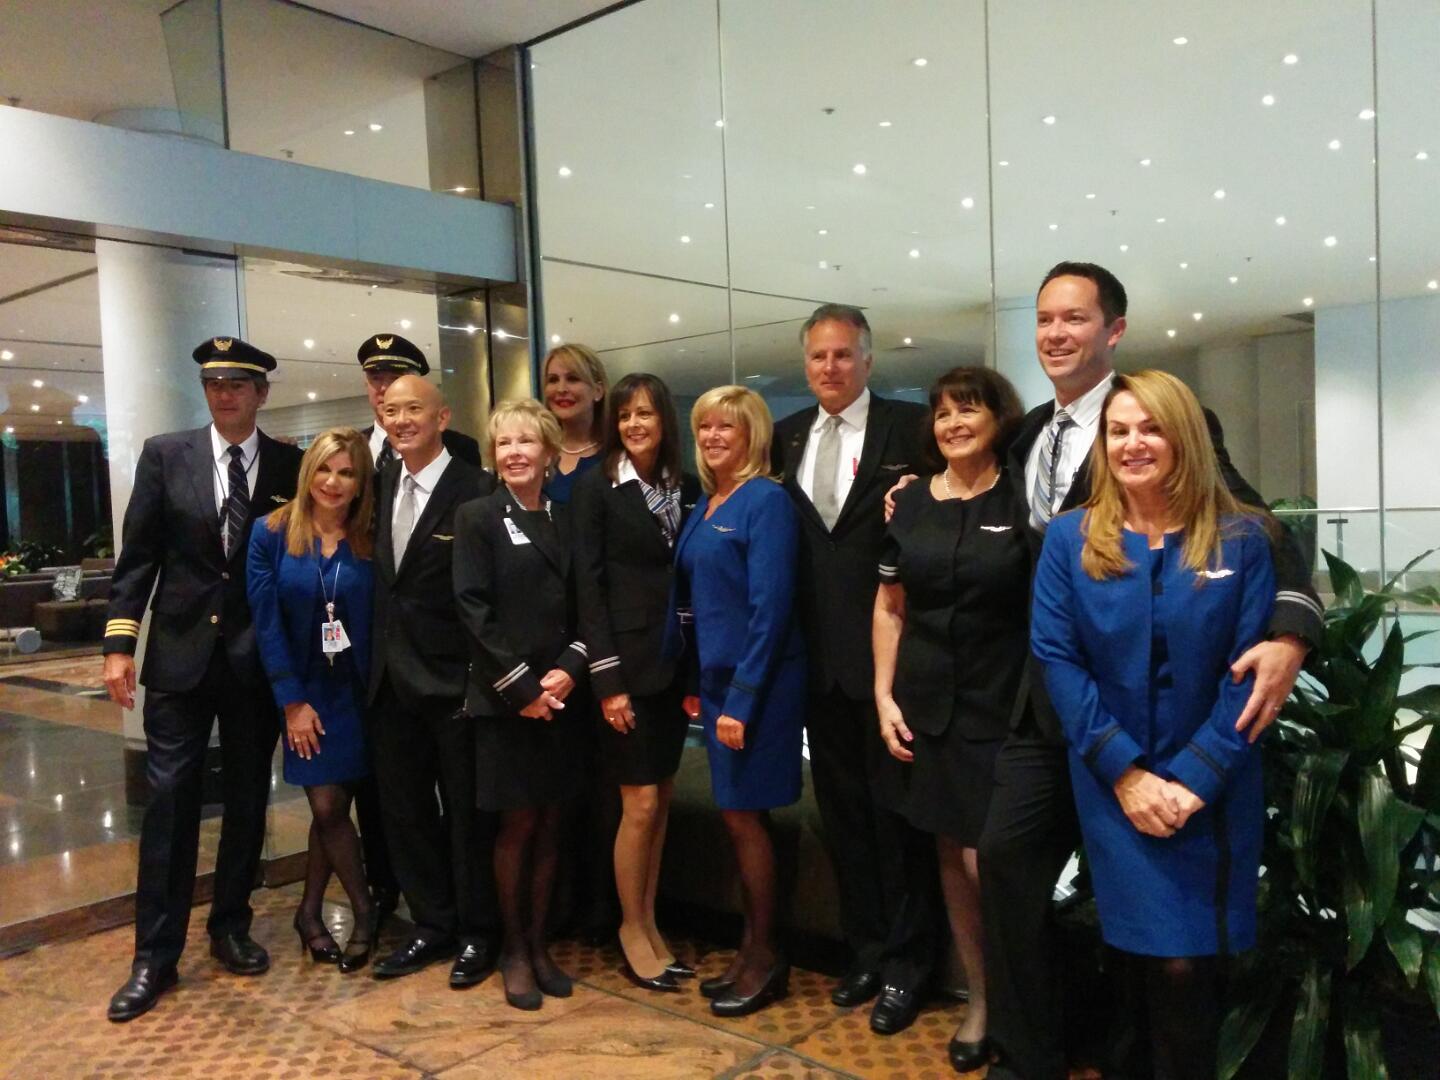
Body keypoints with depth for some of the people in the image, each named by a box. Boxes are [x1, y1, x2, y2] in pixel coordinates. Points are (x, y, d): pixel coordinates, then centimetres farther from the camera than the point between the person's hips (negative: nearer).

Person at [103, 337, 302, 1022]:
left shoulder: (291, 466, 2)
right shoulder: (164, 455, 2)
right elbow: (137, 557, 2)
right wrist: (119, 641, -5)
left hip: (259, 658, 1)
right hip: (181, 655, 0)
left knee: (248, 799, 11)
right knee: (169, 799, 2)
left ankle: (231, 927, 28)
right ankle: (155, 955, 12)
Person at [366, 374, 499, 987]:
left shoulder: (476, 491, -12)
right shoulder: (383, 486, 10)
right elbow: (383, 579, 14)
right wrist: (376, 661, 6)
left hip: (452, 680, -7)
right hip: (391, 679, 7)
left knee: (467, 813, 7)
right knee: (403, 811, 14)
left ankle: (477, 934, 23)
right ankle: (432, 926, 30)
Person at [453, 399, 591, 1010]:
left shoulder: (567, 521, 10)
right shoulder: (477, 519, -2)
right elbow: (474, 611, -10)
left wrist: (568, 670, -9)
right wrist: (522, 688, -14)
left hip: (560, 697, 4)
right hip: (504, 700, -4)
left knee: (549, 825, 10)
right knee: (517, 824, 4)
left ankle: (538, 943, 23)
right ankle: (513, 949, 20)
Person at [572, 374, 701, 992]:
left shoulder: (688, 488, 8)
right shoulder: (596, 487, -4)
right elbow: (588, 585, -8)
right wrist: (607, 679, -14)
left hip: (675, 663, 5)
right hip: (626, 663, -4)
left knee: (661, 801, 11)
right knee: (640, 804, -1)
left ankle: (649, 922, 25)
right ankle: (632, 928, 18)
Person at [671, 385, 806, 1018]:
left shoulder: (766, 501, -13)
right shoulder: (705, 506, 11)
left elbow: (770, 608, -18)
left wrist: (742, 699, -20)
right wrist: (696, 682, 9)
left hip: (755, 683, -8)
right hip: (717, 678, 8)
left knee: (743, 814, 2)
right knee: (737, 816, 14)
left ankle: (765, 958, 18)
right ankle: (751, 949, 27)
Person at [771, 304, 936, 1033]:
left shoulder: (910, 427, -4)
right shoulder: (787, 437, 11)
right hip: (819, 653, 5)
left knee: (896, 807, 6)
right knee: (842, 809, 14)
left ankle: (906, 961, 20)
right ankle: (864, 948, 30)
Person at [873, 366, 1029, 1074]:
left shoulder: (1022, 502, -5)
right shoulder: (910, 503, 5)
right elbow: (889, 608, 9)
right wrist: (884, 697, 4)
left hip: (1003, 706, -3)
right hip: (928, 703, 4)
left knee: (991, 861, -6)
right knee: (952, 852, 12)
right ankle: (979, 996, 28)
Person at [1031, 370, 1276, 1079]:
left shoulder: (1240, 539, -2)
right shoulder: (1069, 538, -1)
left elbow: (1250, 668, -6)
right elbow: (1056, 658, -6)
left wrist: (1195, 777, -15)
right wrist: (1124, 772, -12)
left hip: (1212, 788, 0)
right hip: (1113, 784, 0)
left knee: (1187, 964, 1)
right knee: (1141, 954, 8)